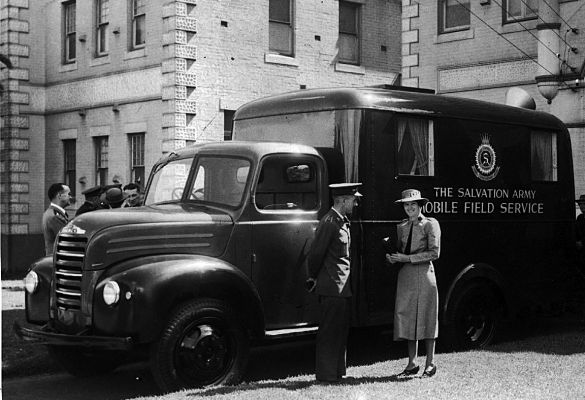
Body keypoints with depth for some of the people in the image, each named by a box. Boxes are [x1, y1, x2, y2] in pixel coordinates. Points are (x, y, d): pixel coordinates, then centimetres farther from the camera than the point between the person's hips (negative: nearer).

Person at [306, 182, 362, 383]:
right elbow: (316, 253, -13)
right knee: (330, 331, -4)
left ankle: (336, 372, 20)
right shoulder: (329, 222, -15)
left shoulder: (342, 222, 17)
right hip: (332, 286, -10)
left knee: (340, 329, 13)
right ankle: (326, 374, 2)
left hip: (342, 286, 10)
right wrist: (313, 278, 0)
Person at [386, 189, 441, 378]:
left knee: (426, 317, -1)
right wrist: (392, 257, -3)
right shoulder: (402, 227, 14)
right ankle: (412, 363, 13)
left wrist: (408, 258, -13)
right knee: (406, 317, 4)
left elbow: (434, 252, -9)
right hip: (405, 276, 5)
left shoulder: (430, 224, -2)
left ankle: (430, 364, 8)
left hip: (424, 274, -5)